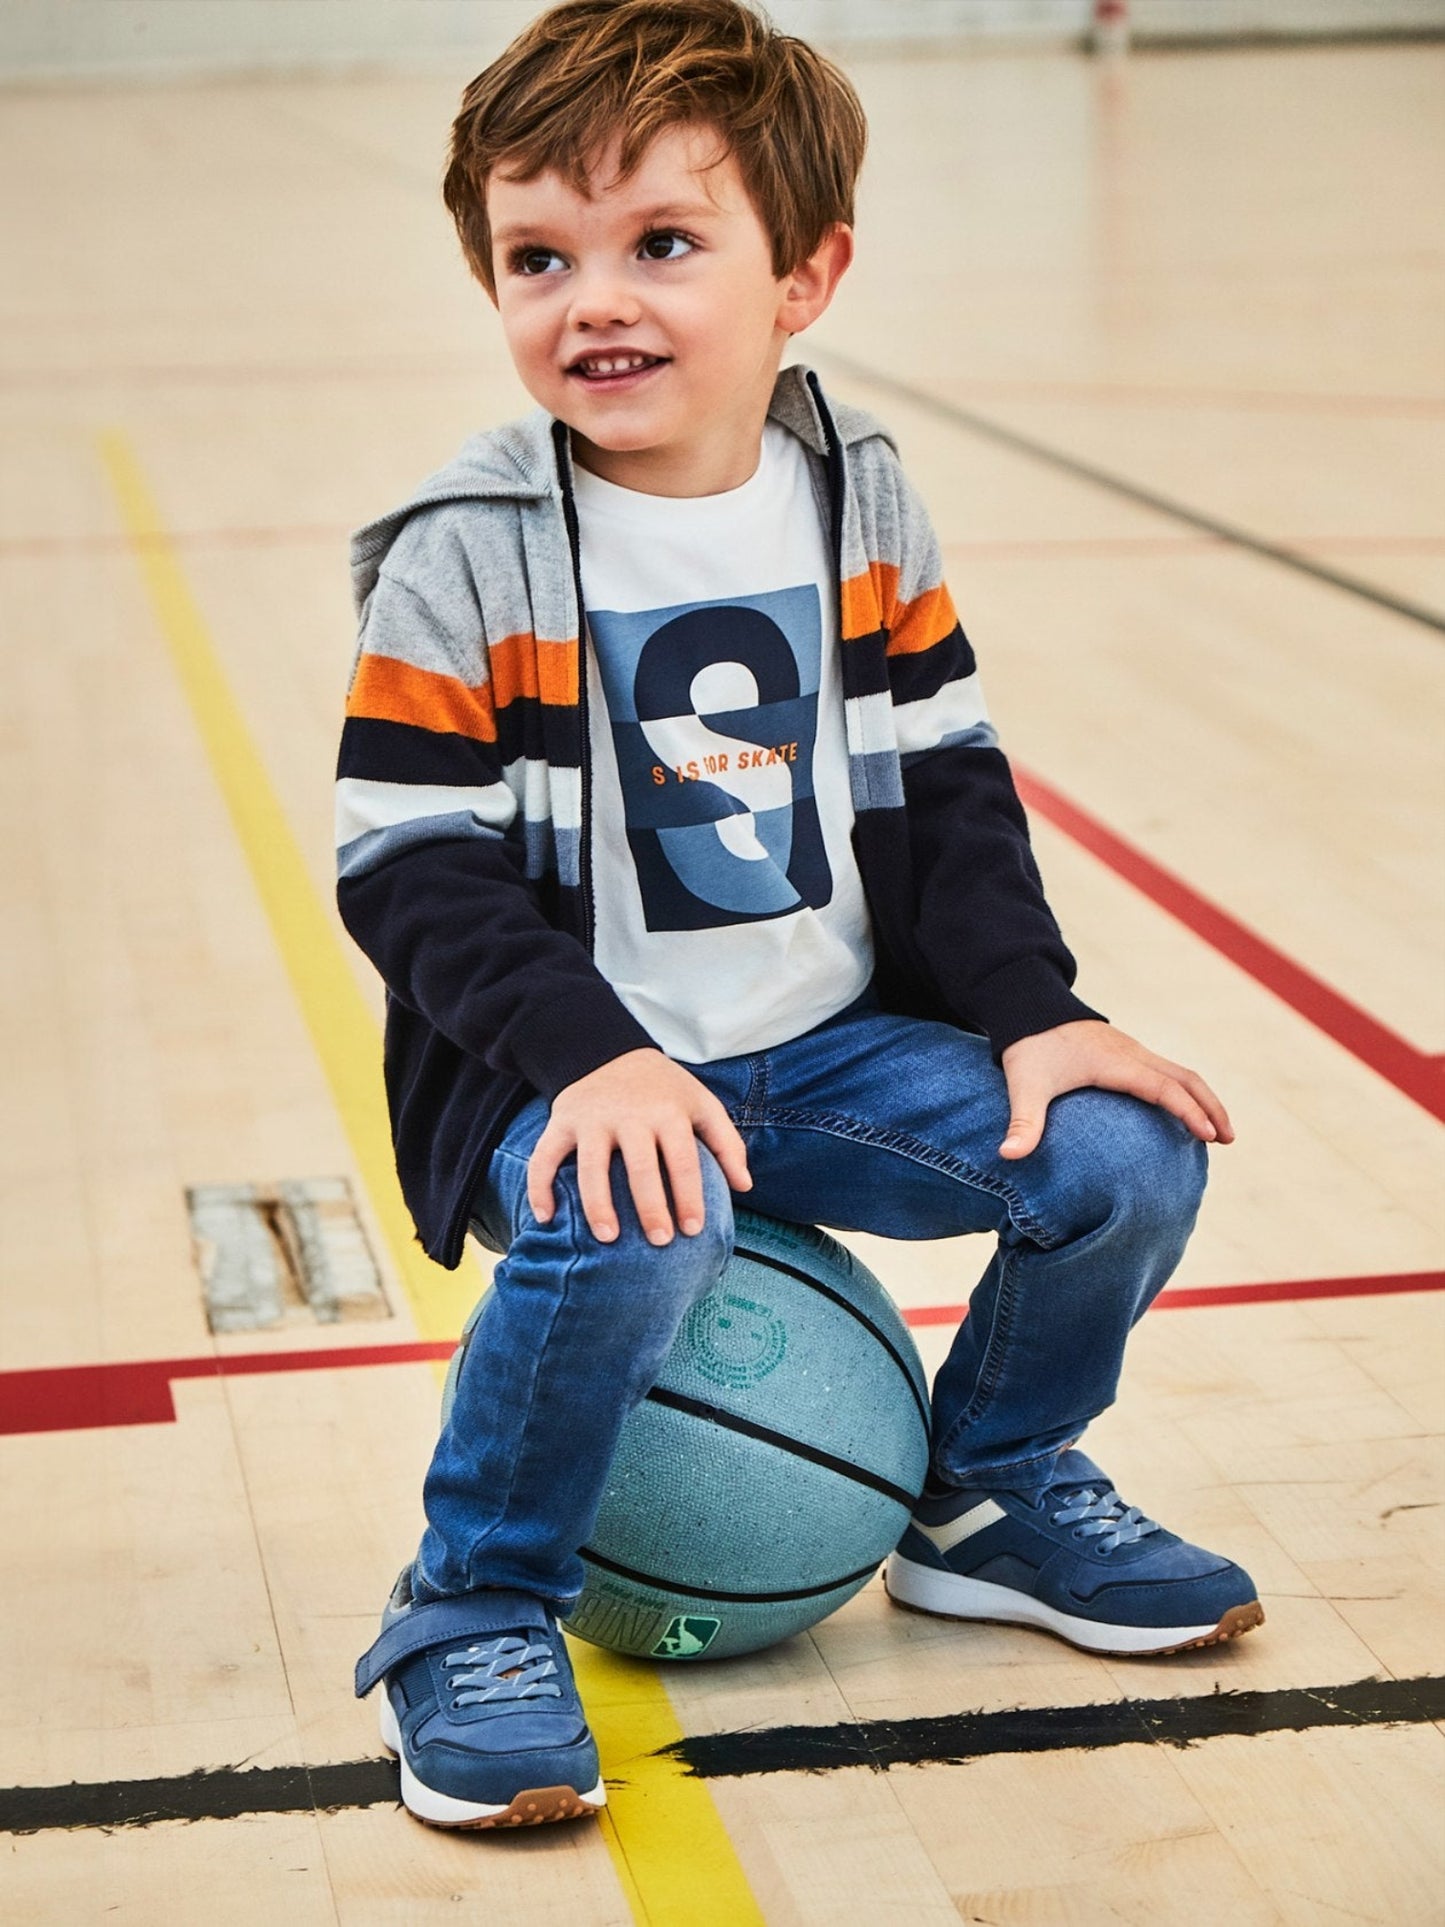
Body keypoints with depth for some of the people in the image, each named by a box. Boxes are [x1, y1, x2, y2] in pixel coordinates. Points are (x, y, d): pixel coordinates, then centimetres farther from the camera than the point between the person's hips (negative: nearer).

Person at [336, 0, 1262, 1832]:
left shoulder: (861, 506, 2)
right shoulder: (462, 562, -12)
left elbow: (944, 788, 8)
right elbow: (411, 869, -13)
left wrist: (1036, 1008, -6)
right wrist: (590, 1057, -27)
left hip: (832, 1045, 5)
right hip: (567, 1077, -5)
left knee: (1127, 1157, -9)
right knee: (632, 1231, -36)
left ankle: (991, 1493, 19)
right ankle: (474, 1616, -11)